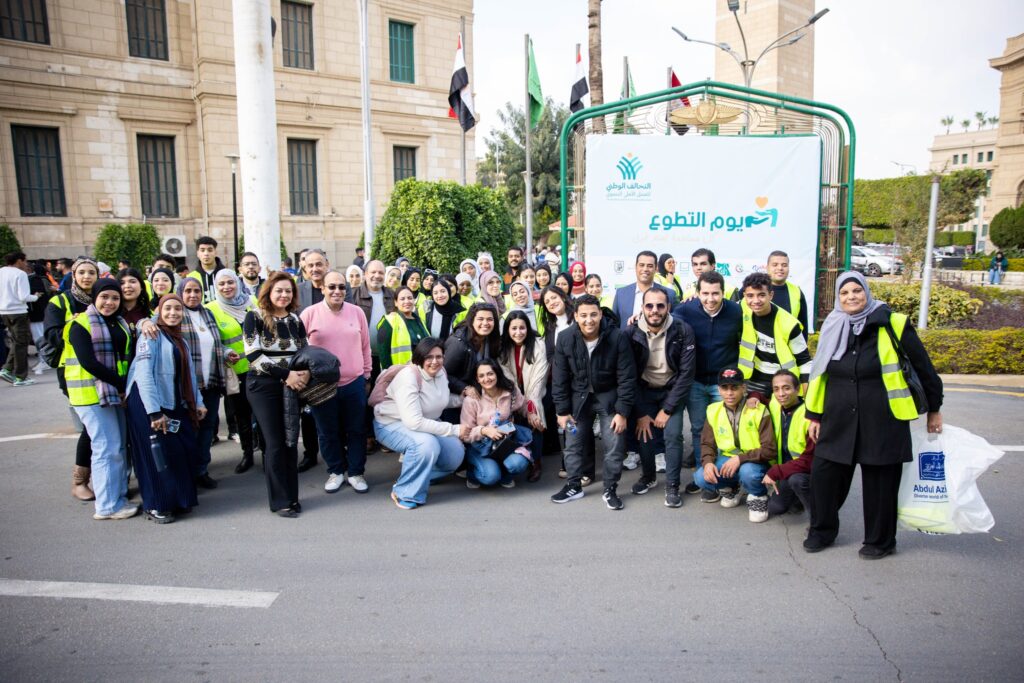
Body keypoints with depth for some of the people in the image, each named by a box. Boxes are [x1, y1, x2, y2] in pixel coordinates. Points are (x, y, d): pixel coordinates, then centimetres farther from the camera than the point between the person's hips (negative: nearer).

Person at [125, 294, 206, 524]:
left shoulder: (181, 340, 17)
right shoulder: (152, 336, -8)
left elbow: (189, 375, 20)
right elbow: (144, 374, -18)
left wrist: (198, 402, 14)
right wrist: (154, 411, -23)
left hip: (176, 404, 7)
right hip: (149, 404, -7)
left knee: (184, 451, 5)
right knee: (158, 455, -2)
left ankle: (178, 500, 23)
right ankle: (156, 507, 13)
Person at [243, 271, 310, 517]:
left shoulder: (295, 320, 8)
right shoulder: (255, 317, -6)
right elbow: (253, 355, -14)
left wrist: (306, 372, -11)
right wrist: (286, 374, -20)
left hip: (291, 386, 4)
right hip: (264, 386, -4)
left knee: (290, 441, 8)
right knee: (275, 443, -1)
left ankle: (292, 496, 19)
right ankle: (280, 500, 11)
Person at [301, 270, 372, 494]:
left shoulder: (357, 312, 2)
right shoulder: (309, 314, -4)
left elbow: (365, 347, 9)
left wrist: (366, 374, 11)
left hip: (354, 383, 1)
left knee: (356, 430, 9)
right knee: (328, 432, 11)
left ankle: (356, 472, 24)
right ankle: (336, 471, 29)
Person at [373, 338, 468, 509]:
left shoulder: (440, 372, -6)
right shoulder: (408, 378, -29)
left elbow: (442, 398, 16)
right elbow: (414, 422, -36)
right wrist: (454, 429, -33)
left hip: (426, 423, 7)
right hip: (392, 424, -7)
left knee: (456, 453, -10)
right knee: (427, 444, -35)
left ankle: (419, 475, 12)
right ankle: (405, 493, -15)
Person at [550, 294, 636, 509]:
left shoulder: (617, 338, -21)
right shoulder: (565, 340, -15)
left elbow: (627, 378, -16)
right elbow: (559, 378, -6)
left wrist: (623, 412, -16)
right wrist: (562, 410, -7)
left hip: (609, 396, -2)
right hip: (579, 396, 2)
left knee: (614, 446, -3)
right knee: (572, 444, 8)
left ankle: (610, 489, 15)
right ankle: (573, 486, 26)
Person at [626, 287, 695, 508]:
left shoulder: (683, 331, -20)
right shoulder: (631, 333, -16)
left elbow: (686, 373, -17)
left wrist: (667, 409, -17)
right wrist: (640, 413, -11)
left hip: (672, 390, -1)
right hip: (644, 390, 1)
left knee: (672, 435, -15)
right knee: (643, 432, -5)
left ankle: (672, 486, 4)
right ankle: (649, 476, 23)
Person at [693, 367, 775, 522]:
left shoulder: (759, 411, -16)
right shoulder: (713, 410, -2)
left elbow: (769, 450, -18)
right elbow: (707, 444, 3)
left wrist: (740, 458, -29)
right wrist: (708, 462, -19)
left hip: (753, 463, -4)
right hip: (726, 460, 4)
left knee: (747, 472, -39)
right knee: (701, 477, -22)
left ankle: (758, 496, -2)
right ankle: (729, 488, 12)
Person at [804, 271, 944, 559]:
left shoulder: (893, 324, -5)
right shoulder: (832, 329, 7)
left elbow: (923, 367, 2)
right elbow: (819, 374, 13)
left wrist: (934, 409, 8)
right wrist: (814, 415, 13)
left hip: (883, 420, -3)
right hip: (838, 420, 4)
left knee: (880, 482, 7)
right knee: (823, 474, 3)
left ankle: (880, 541, 27)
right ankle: (822, 531, 24)